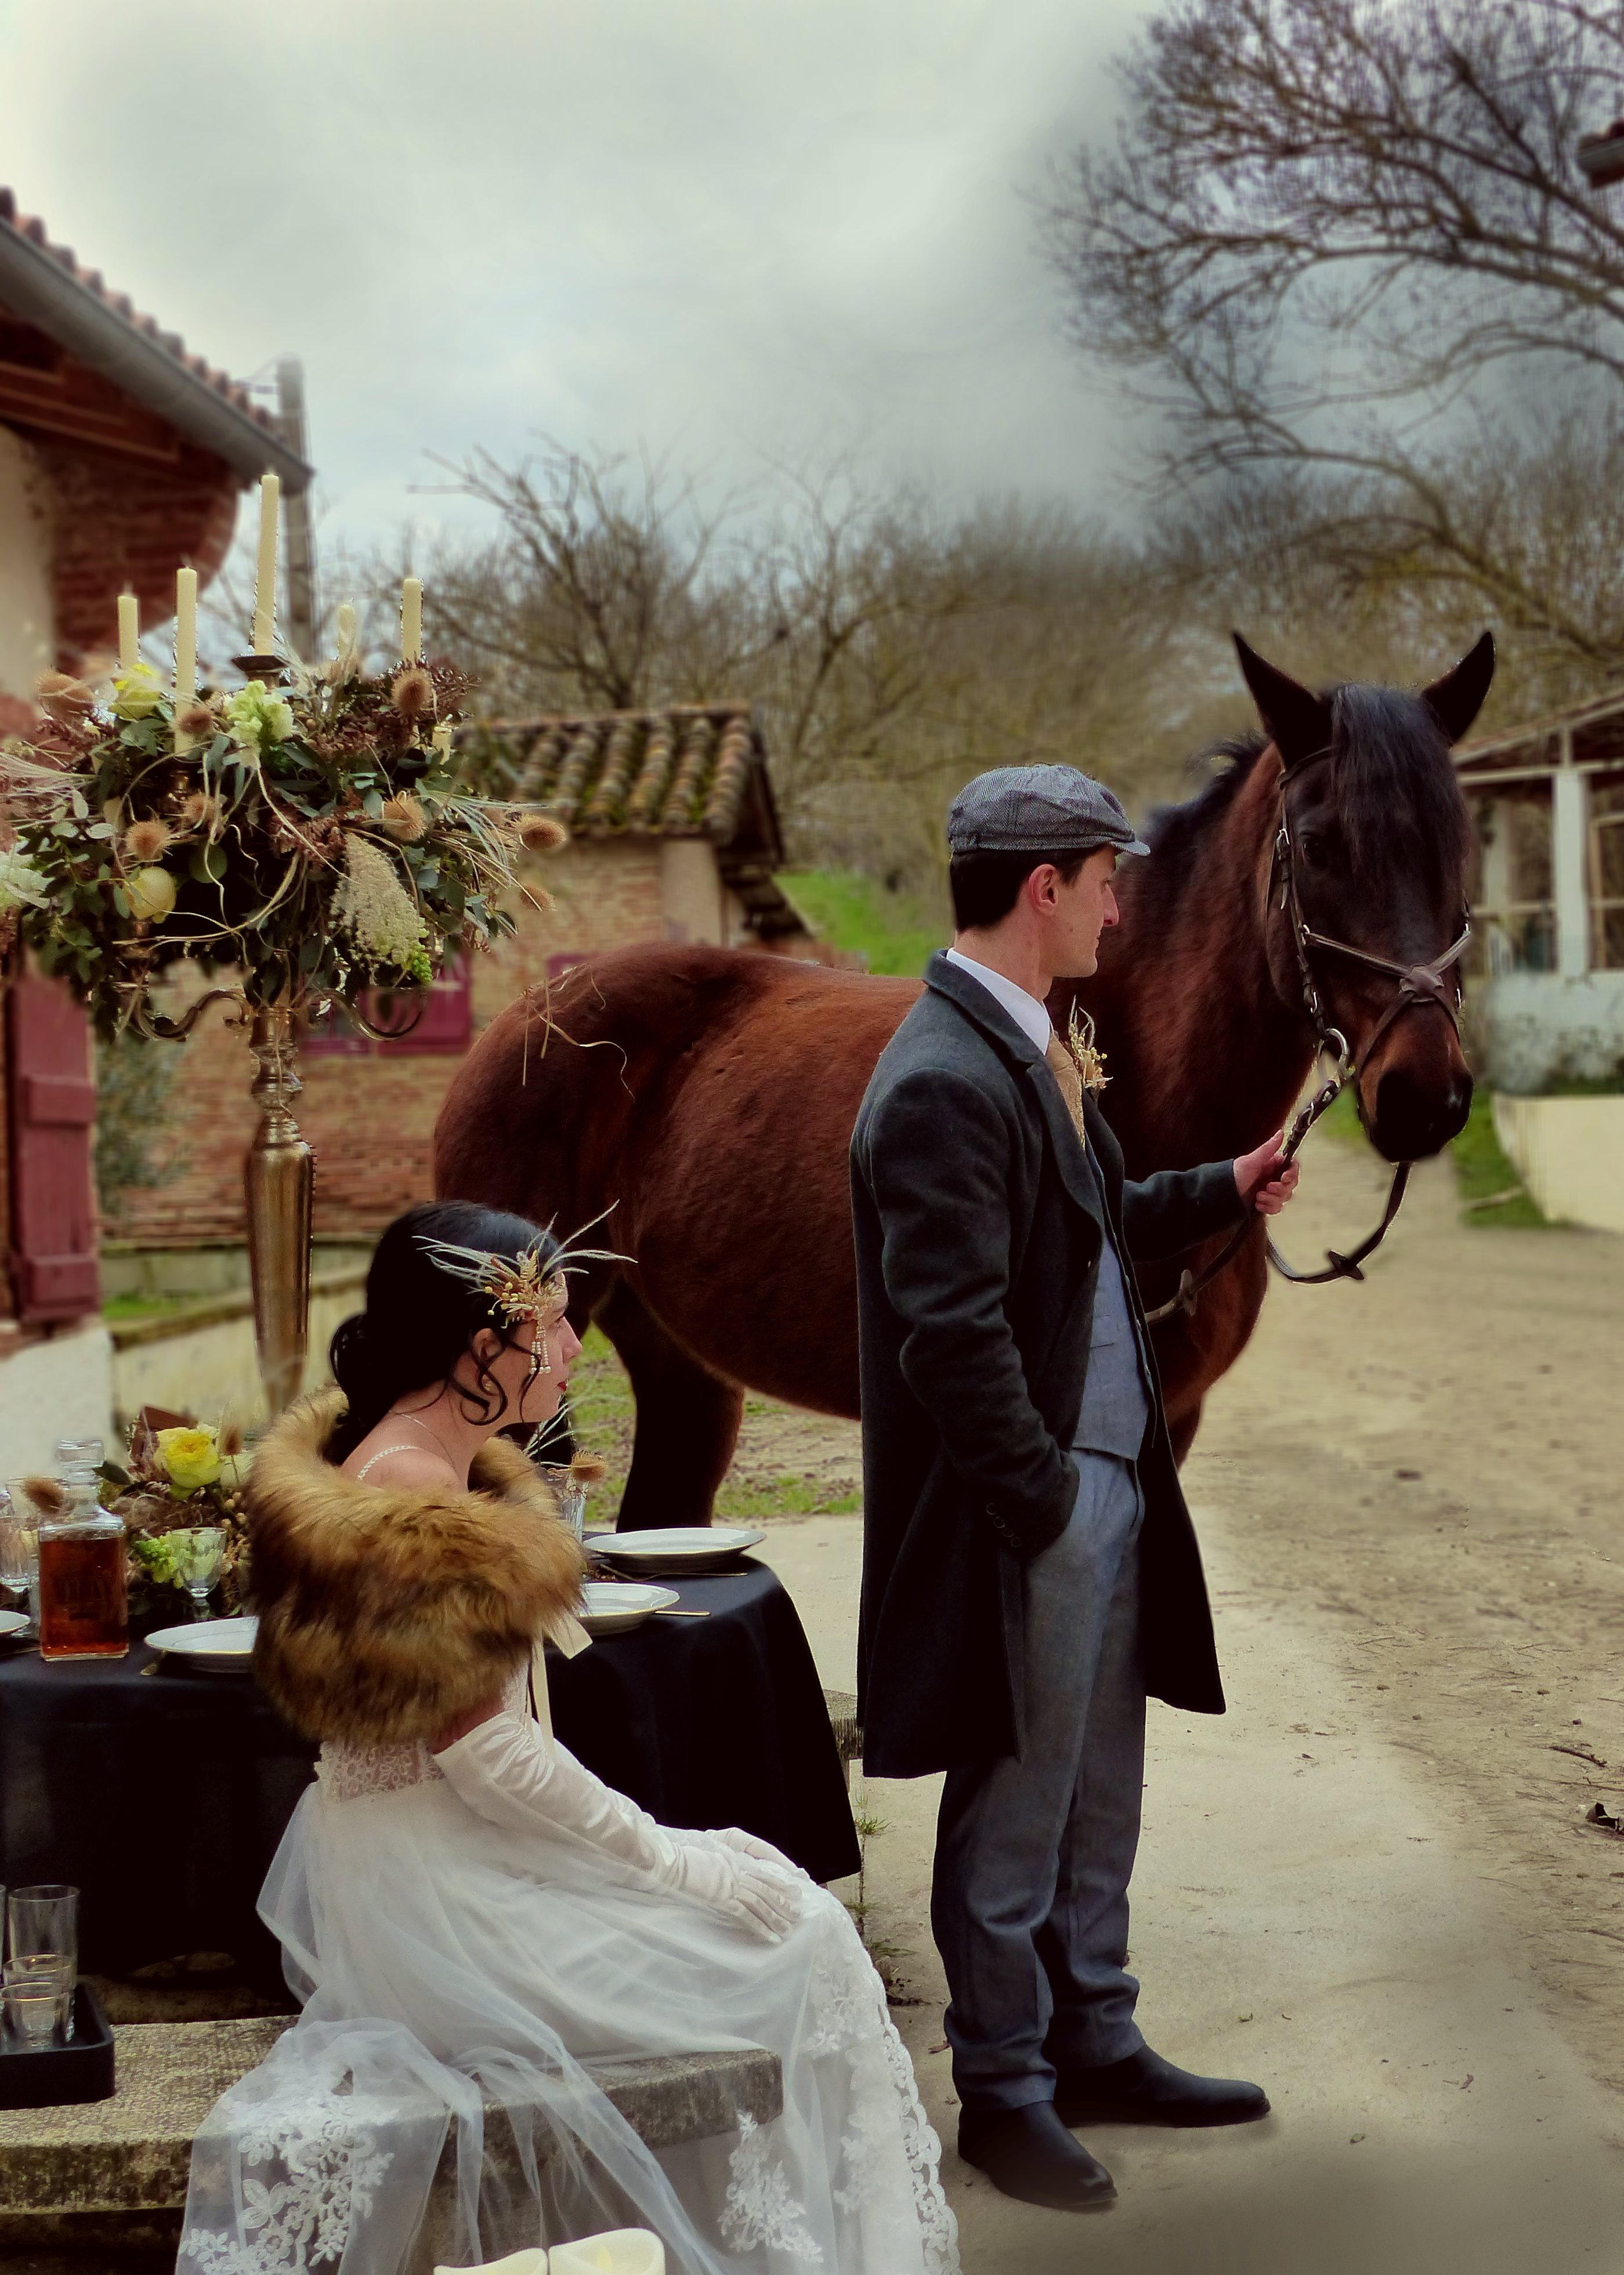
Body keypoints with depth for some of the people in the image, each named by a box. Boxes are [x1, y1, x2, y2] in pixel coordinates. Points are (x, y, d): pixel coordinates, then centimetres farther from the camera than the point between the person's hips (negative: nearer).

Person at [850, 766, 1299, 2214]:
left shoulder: (1030, 1051, 11)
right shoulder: (944, 1080, -21)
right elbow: (953, 1335, -23)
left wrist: (1221, 1193, 11)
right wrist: (1043, 1507, -19)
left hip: (1109, 1484, 10)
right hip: (1029, 1511, -10)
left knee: (1098, 1795, 20)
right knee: (1014, 1812, 5)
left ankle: (1095, 2043, 35)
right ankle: (1002, 2089, 20)